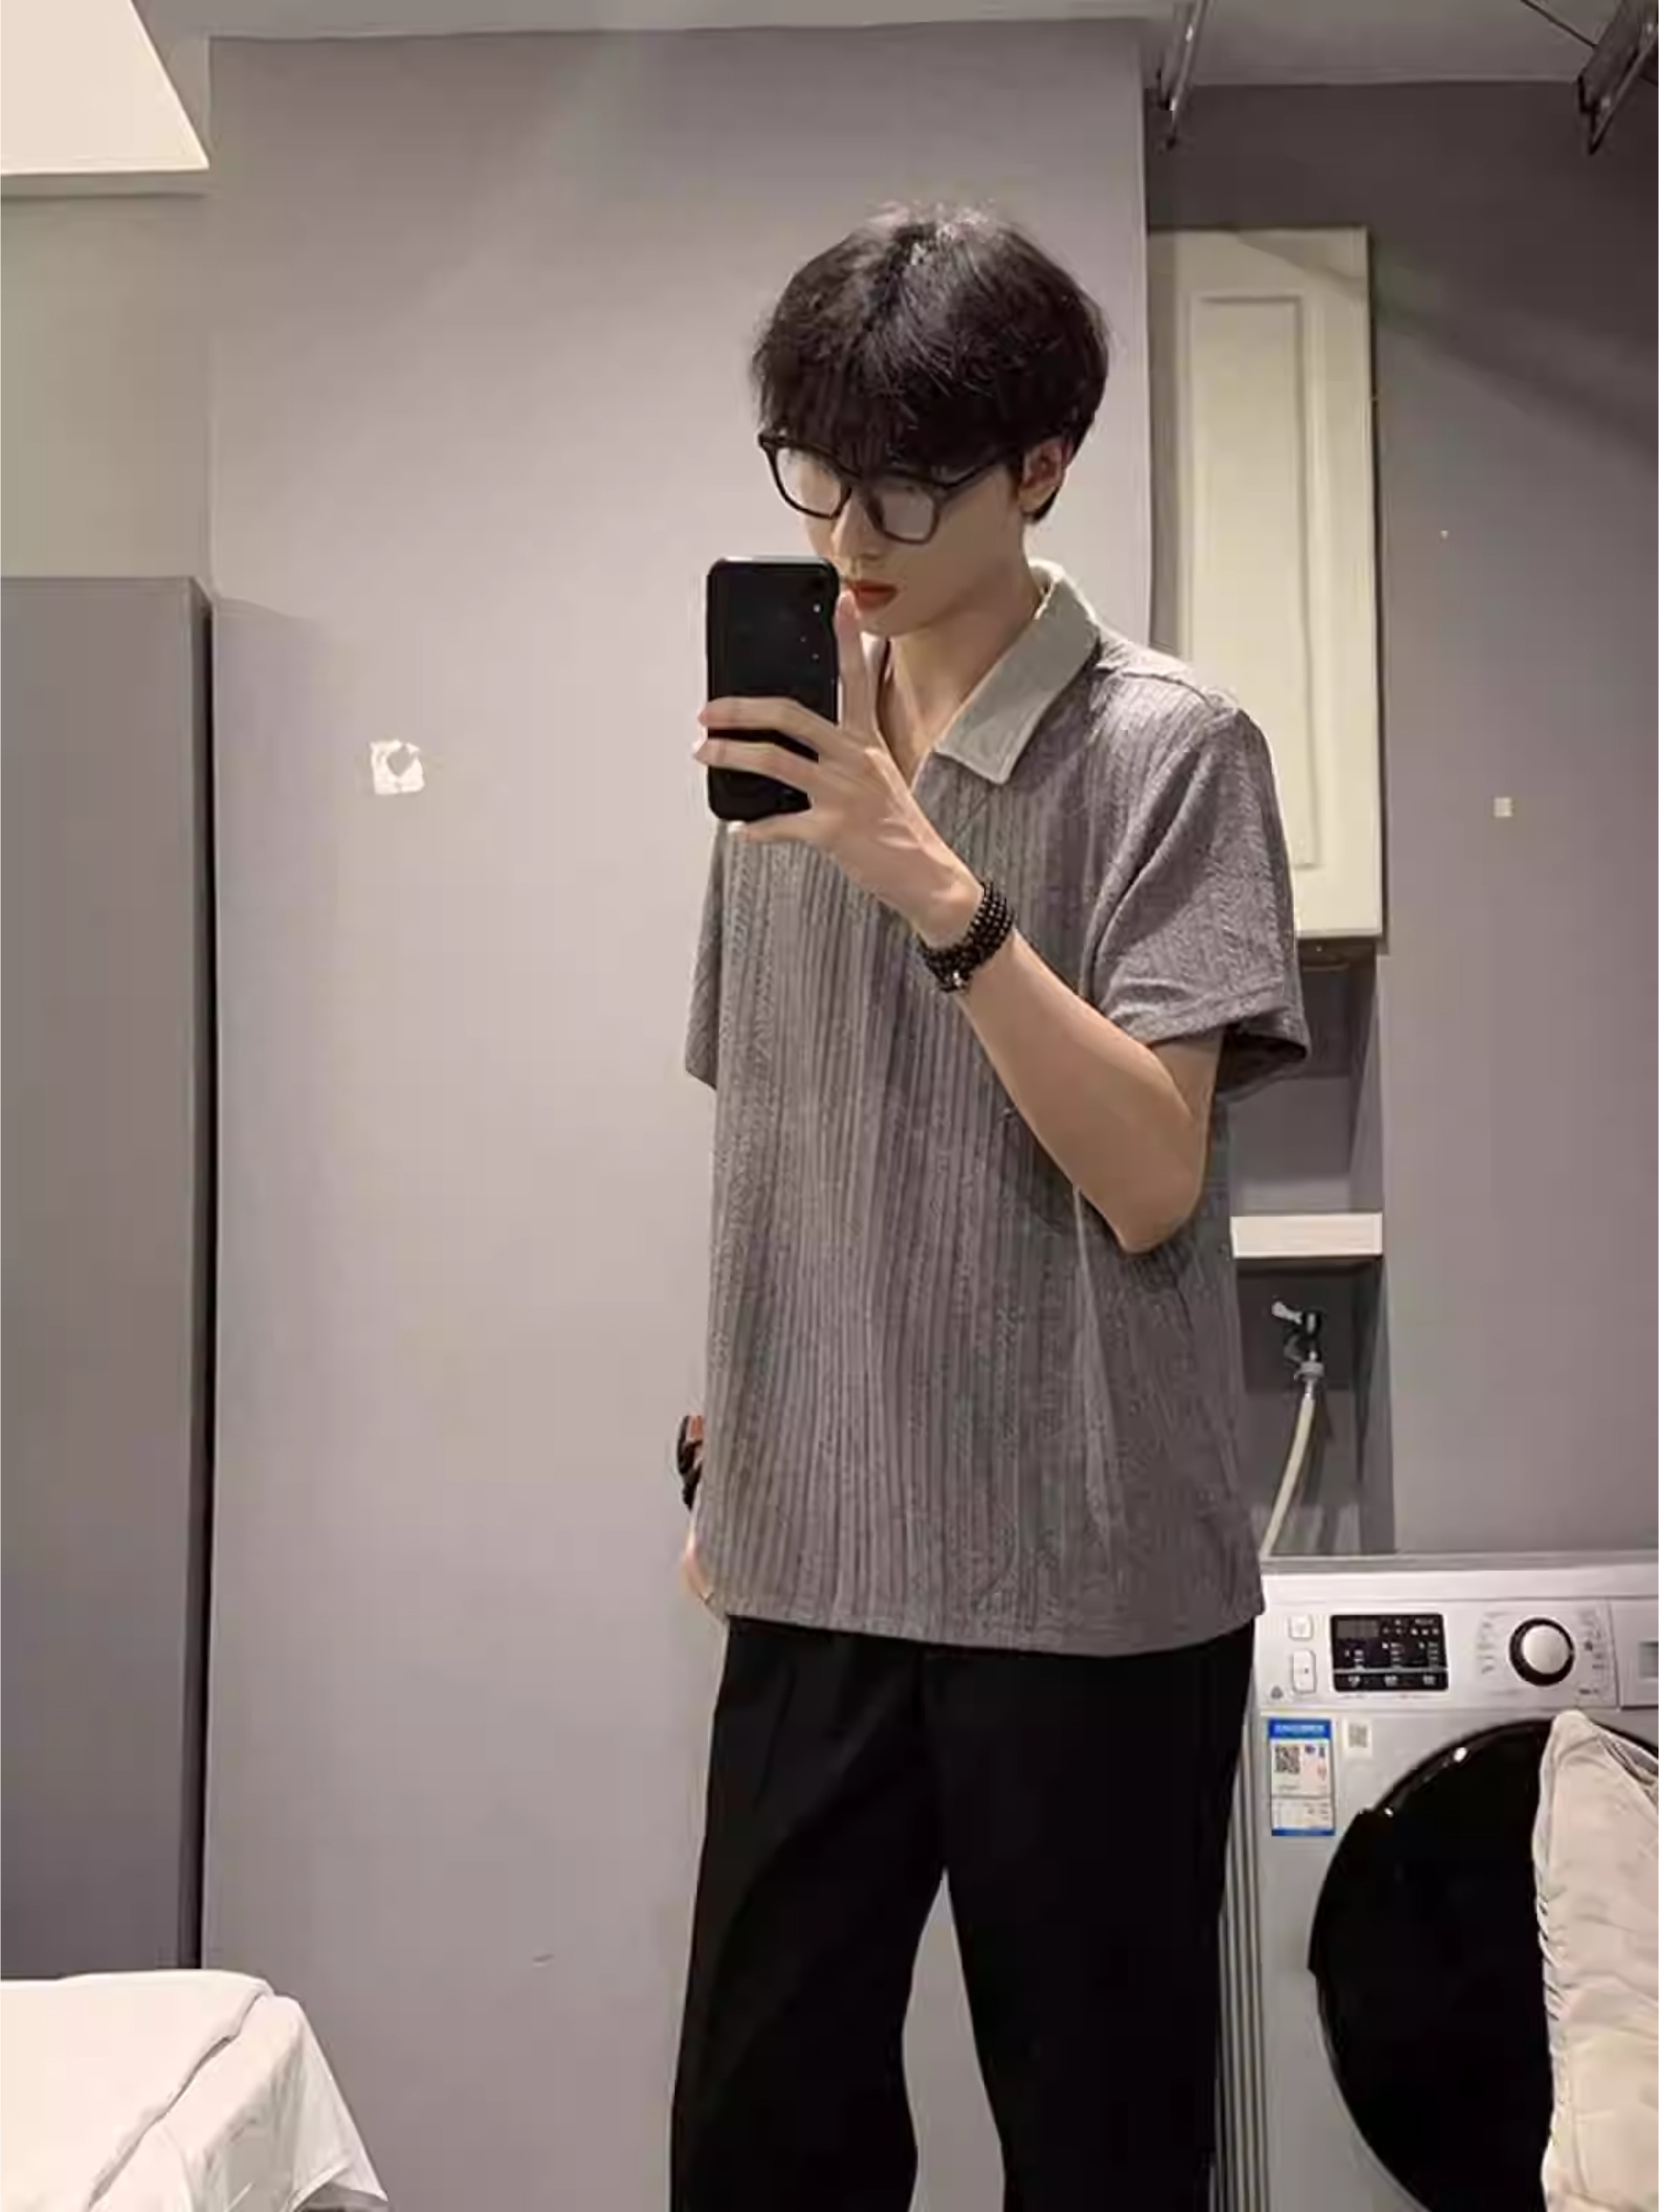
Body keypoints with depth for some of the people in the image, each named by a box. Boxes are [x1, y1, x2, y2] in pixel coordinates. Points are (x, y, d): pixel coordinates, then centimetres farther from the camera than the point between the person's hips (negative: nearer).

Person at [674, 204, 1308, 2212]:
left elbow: (1150, 1177, -16)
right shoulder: (797, 749, 9)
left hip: (1090, 1585, -4)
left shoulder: (1167, 748, -7)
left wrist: (941, 891, -25)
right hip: (817, 1568, 5)